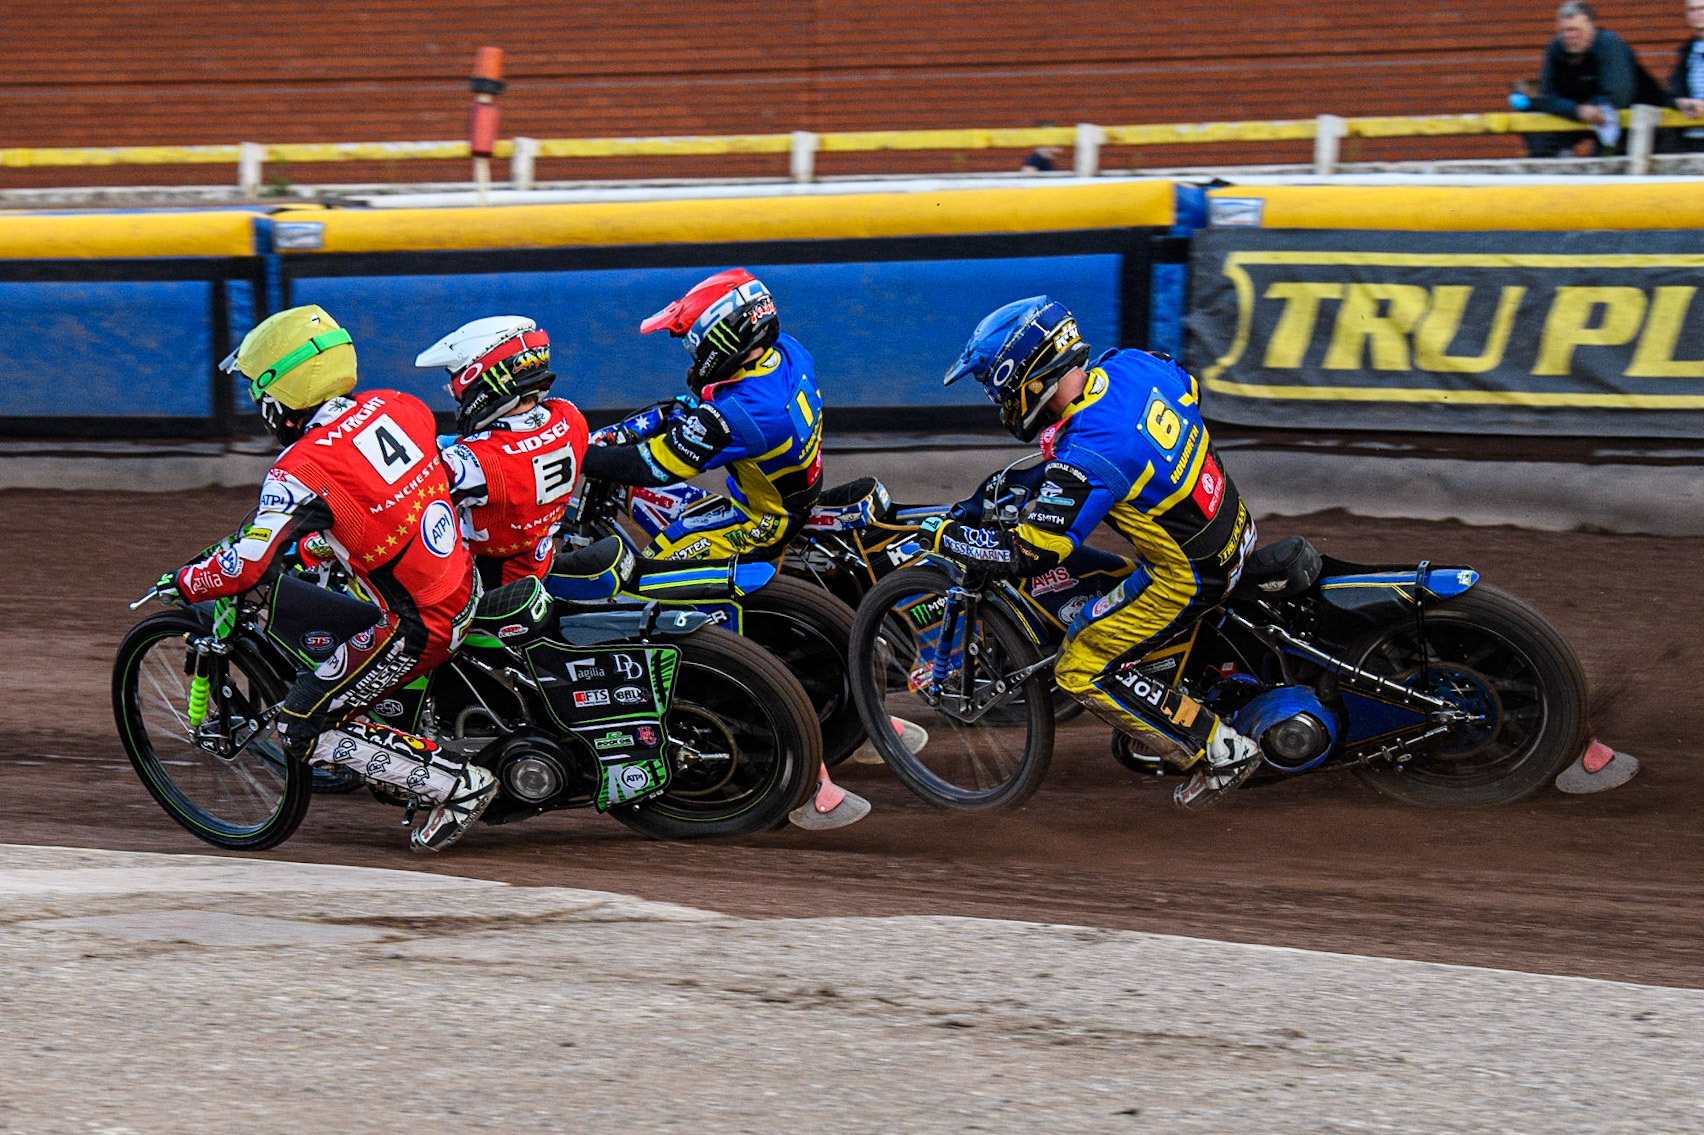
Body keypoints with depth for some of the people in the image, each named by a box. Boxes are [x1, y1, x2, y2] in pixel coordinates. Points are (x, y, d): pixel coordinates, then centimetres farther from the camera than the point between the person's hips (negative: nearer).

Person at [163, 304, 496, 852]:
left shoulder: (302, 472, -21)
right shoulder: (394, 406, 0)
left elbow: (247, 566, -23)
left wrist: (184, 582, -3)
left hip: (415, 627, -8)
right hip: (466, 585, 8)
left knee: (304, 730, 1)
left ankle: (454, 783, -4)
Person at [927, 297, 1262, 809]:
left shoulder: (1084, 461, -30)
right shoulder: (1130, 364, -6)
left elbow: (1027, 555, -29)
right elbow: (1190, 394, 18)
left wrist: (944, 534, -15)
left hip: (1190, 574, -9)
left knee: (1082, 670, 1)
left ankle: (1221, 752, 4)